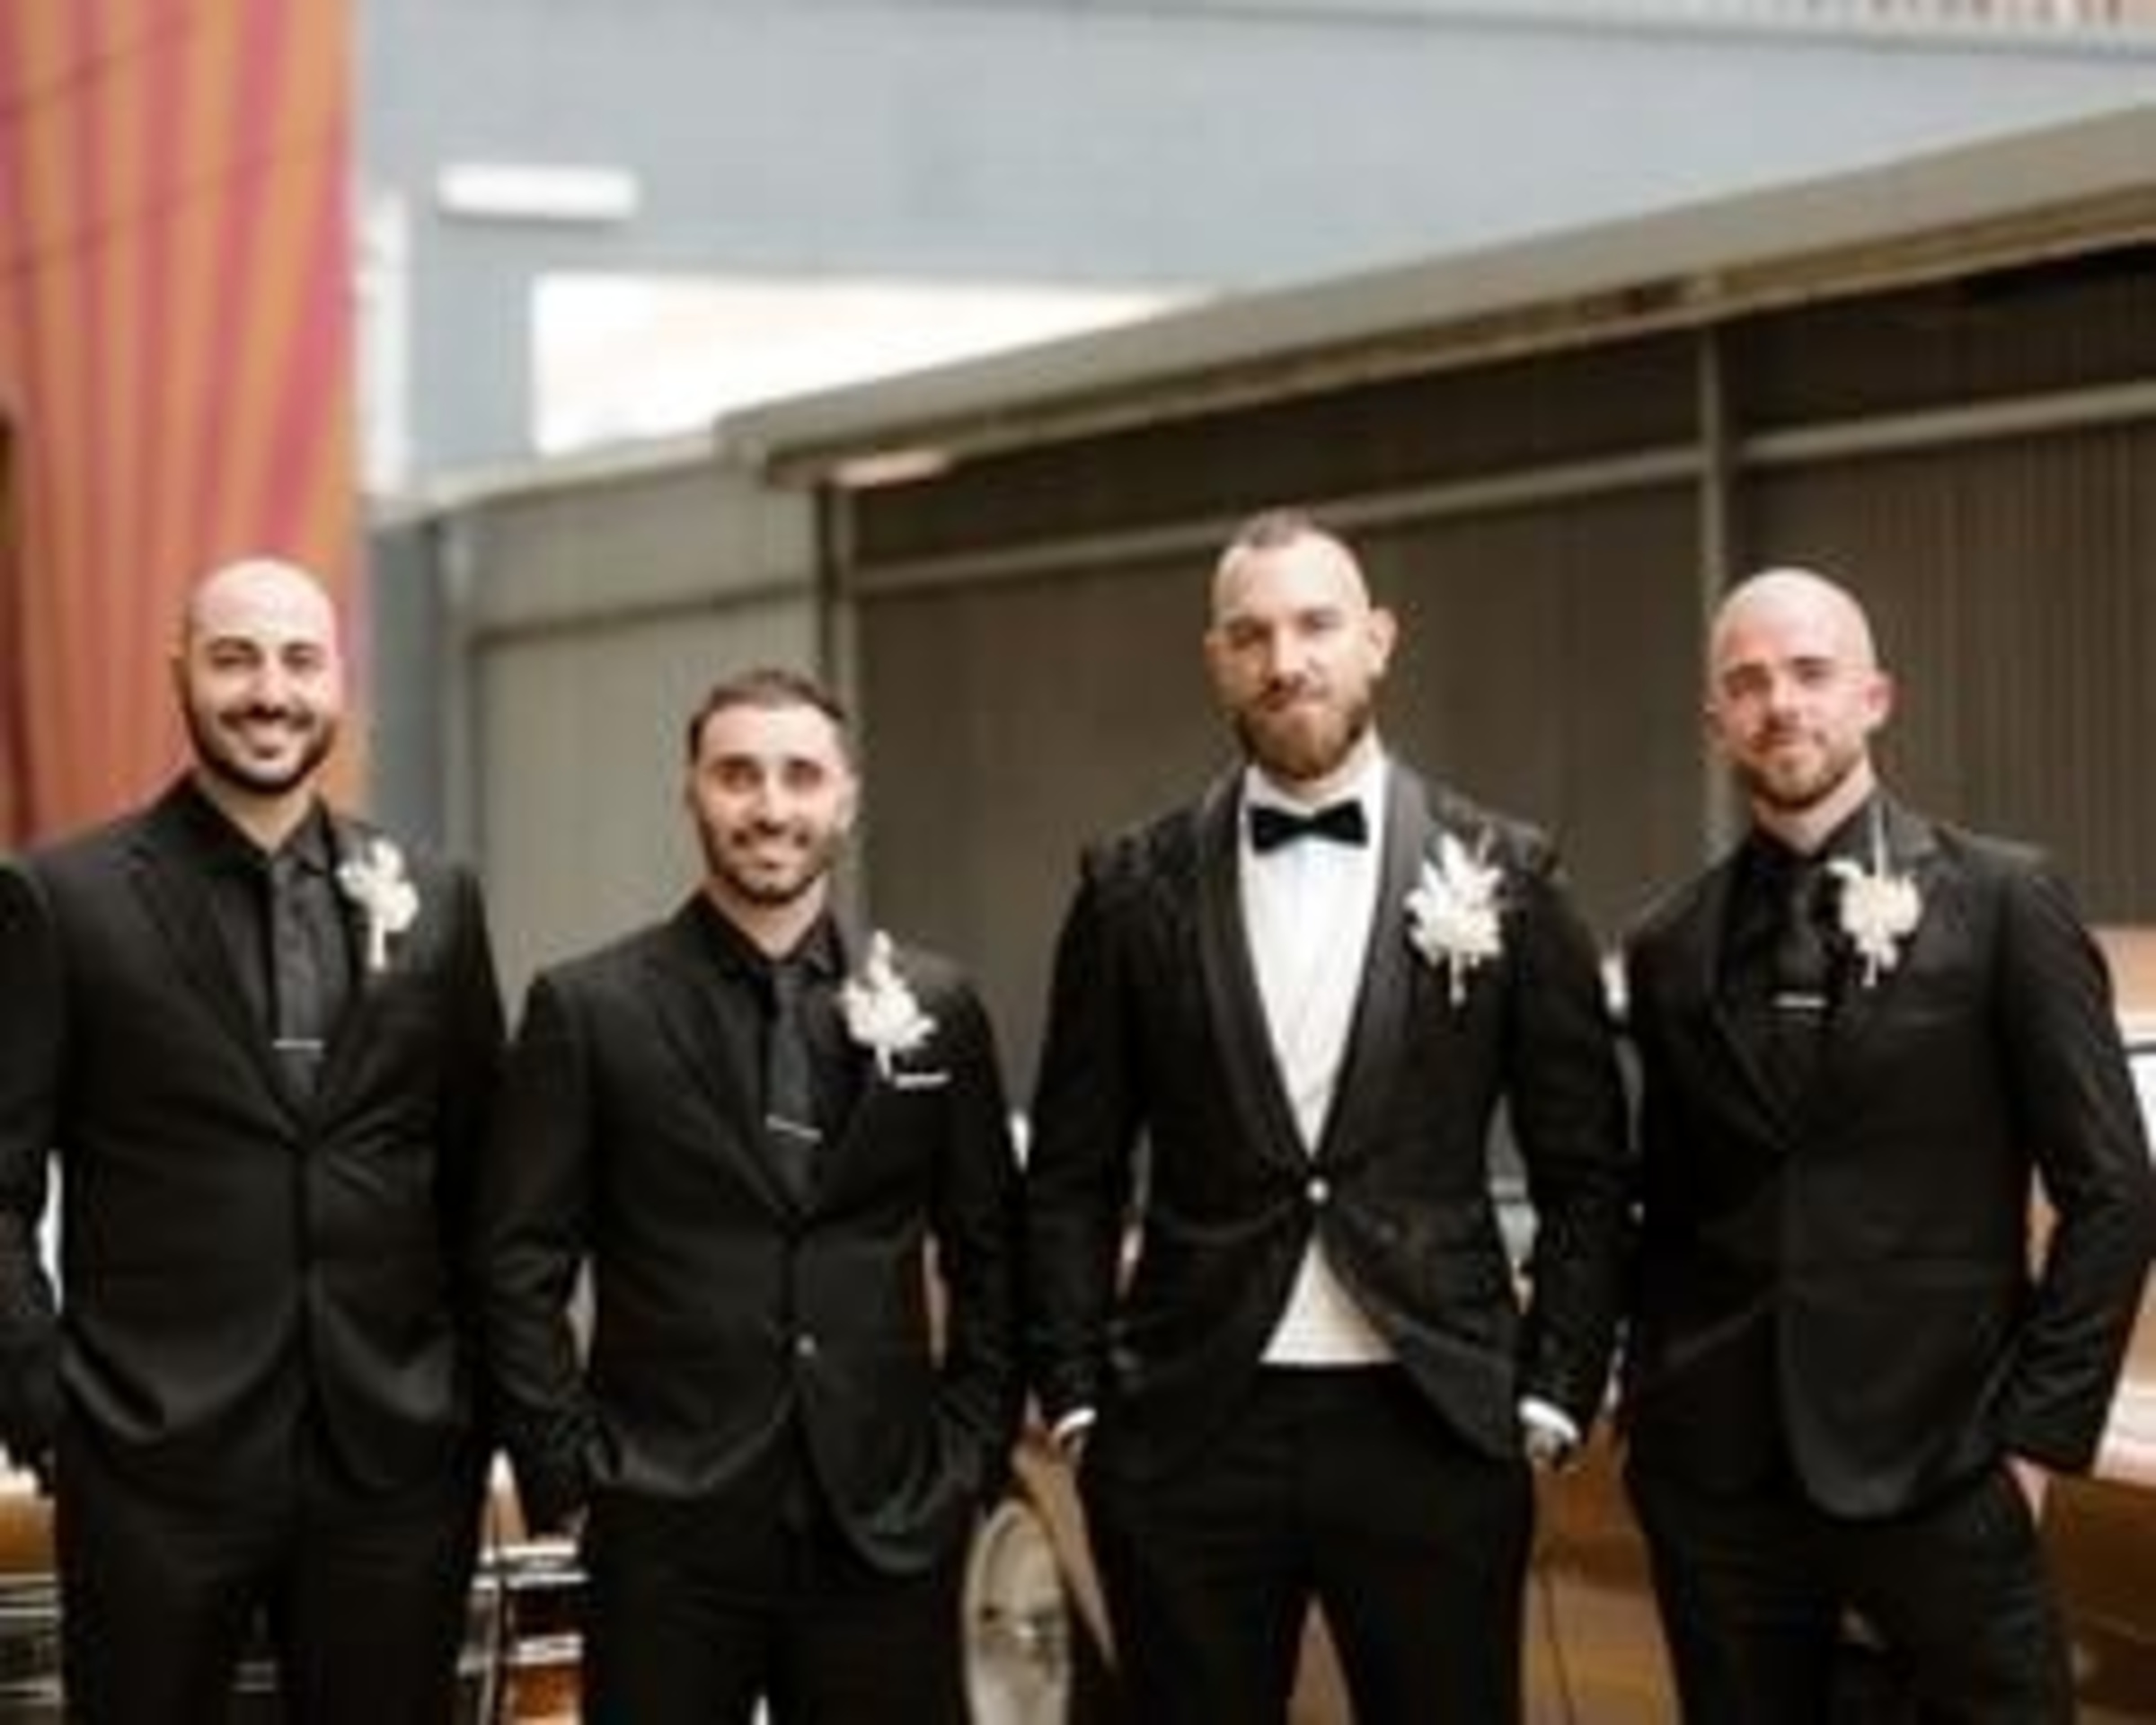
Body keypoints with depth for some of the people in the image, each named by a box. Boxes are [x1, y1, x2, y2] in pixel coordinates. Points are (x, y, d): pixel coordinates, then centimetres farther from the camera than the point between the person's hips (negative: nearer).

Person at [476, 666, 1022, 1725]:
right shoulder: (587, 1009, 1)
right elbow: (520, 1267, 0)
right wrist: (570, 1474, -5)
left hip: (888, 1525, 2)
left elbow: (990, 1262, 12)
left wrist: (968, 1462, 4)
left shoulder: (936, 1008, 7)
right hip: (666, 1531, -2)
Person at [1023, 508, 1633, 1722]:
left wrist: (1552, 1397, -1)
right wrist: (1076, 1399, 1)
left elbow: (1586, 1174, 5)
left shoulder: (1504, 876, 3)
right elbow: (1074, 1178, 8)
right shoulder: (1135, 890, 5)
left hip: (1429, 1426, -1)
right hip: (1187, 1432, 1)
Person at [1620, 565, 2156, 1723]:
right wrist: (1651, 1405, 5)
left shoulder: (2001, 904, -1)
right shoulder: (1671, 949, 10)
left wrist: (2039, 1432, -7)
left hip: (1937, 1467, -3)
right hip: (1715, 1475, 3)